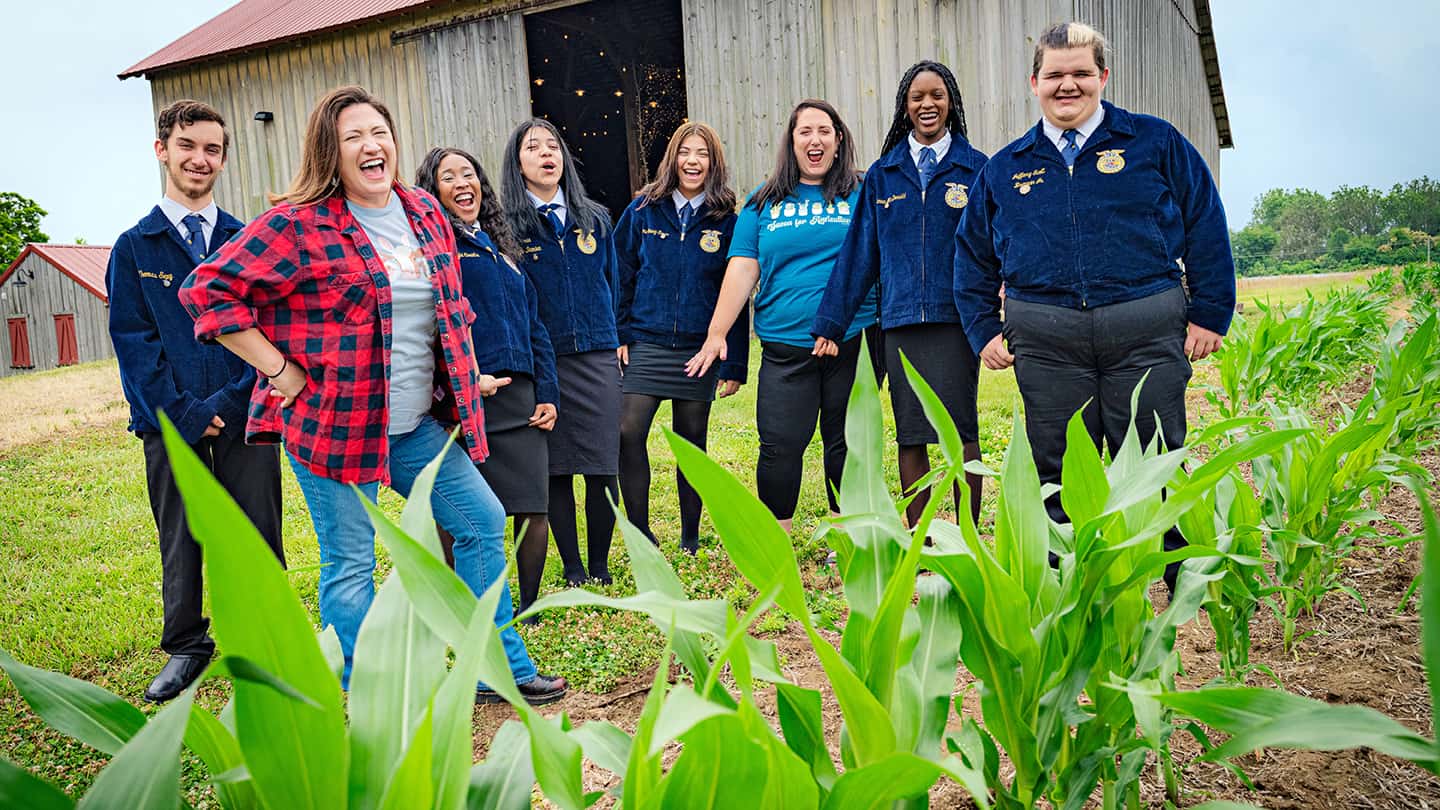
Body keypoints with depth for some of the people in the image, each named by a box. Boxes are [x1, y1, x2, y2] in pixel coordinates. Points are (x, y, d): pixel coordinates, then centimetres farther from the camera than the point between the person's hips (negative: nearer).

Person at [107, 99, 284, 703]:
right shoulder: (134, 247, 8)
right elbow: (132, 339, 1)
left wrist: (234, 401, -9)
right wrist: (186, 414, -9)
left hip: (245, 416, 0)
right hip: (170, 422, 0)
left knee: (258, 536, 2)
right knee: (179, 539, 8)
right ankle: (185, 647, 24)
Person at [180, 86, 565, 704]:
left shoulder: (424, 212, 9)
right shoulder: (298, 224, -11)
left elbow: (451, 305, 22)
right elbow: (208, 290, -13)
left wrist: (468, 377, 17)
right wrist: (280, 370, -14)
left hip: (415, 422, 7)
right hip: (334, 422, -6)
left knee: (483, 521, 9)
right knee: (351, 563, 3)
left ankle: (501, 669, 25)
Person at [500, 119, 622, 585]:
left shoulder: (595, 218, 12)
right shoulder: (505, 225, 1)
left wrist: (619, 343, 13)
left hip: (597, 358, 2)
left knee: (603, 467, 0)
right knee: (556, 468, 4)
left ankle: (600, 566, 15)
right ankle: (572, 568, 18)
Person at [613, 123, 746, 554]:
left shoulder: (726, 221, 1)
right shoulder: (643, 211, 5)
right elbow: (622, 276, 9)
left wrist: (734, 363, -3)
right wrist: (619, 335, 0)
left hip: (699, 349, 0)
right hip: (646, 344, 1)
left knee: (692, 442, 8)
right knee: (628, 433, -13)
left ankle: (690, 541, 22)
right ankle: (642, 535, 2)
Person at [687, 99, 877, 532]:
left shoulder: (862, 195, 6)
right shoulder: (764, 202, 10)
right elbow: (742, 270, 6)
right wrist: (716, 334, 0)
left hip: (852, 342, 0)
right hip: (785, 346, 1)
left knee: (846, 443, 8)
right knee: (780, 446, -2)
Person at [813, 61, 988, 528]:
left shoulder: (976, 169, 6)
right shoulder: (882, 176, 12)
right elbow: (858, 253, 12)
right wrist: (831, 323, 9)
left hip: (955, 317, -2)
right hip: (901, 321, 2)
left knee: (962, 429, -2)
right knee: (910, 435, 6)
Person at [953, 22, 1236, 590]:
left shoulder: (1156, 143, 7)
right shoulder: (1005, 169, 13)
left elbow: (1206, 228, 6)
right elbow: (972, 253, 19)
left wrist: (1209, 314, 0)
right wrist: (985, 330, 10)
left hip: (1146, 334, -2)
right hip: (1045, 344, 2)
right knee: (1058, 476, 6)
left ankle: (1186, 585, 20)